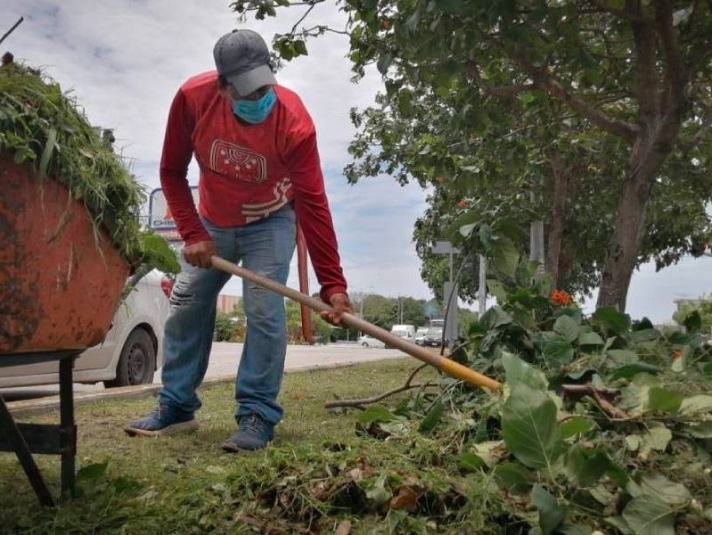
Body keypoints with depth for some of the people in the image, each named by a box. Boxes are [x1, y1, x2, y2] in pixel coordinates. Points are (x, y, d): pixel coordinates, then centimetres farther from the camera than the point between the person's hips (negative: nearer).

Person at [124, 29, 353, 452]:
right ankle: (176, 407, 21)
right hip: (212, 222, 4)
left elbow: (313, 205, -33)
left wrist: (333, 284, -36)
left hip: (270, 222, -4)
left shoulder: (294, 123, -32)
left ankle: (258, 417, -6)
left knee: (264, 311, -16)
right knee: (186, 305, 7)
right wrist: (192, 234, -19)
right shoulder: (193, 98, -25)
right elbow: (172, 172, -11)